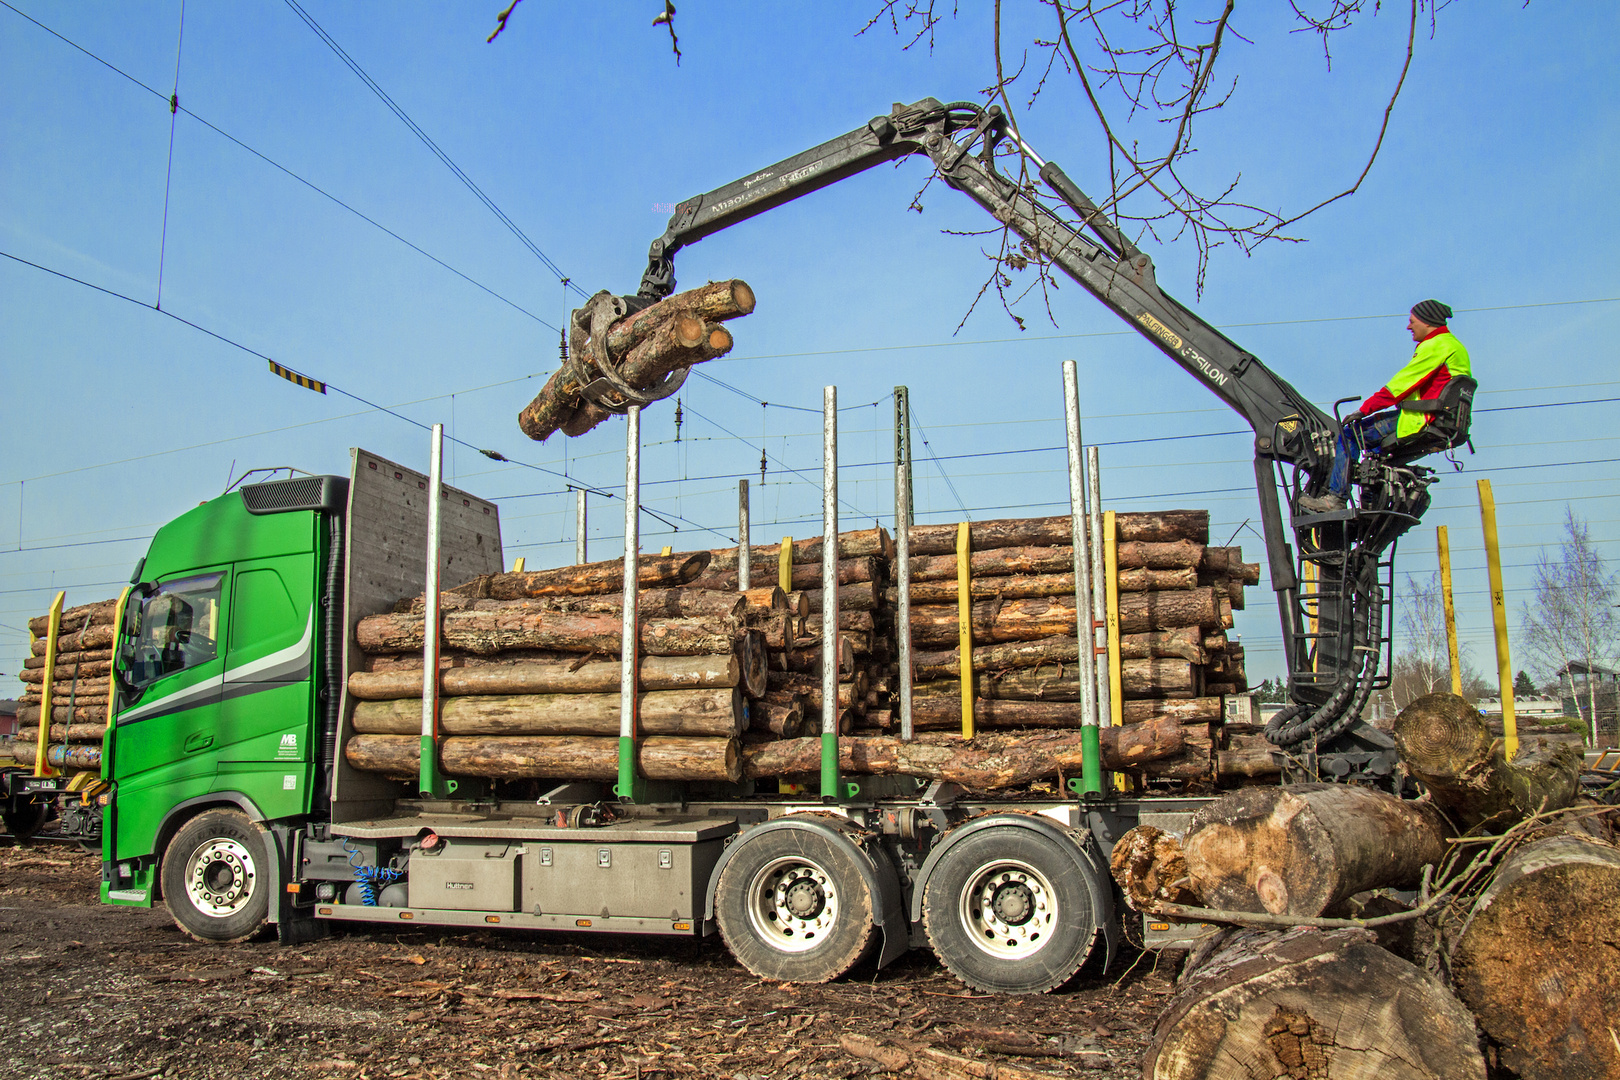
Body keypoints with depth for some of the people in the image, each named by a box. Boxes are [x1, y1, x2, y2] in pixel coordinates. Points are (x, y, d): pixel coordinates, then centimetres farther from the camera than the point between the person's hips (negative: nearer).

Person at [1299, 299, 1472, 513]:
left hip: (1419, 422, -10)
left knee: (1350, 433, -9)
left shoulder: (1436, 346, -13)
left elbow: (1402, 382, -17)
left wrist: (1365, 408, -13)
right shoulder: (1454, 345, 19)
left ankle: (1336, 497, -9)